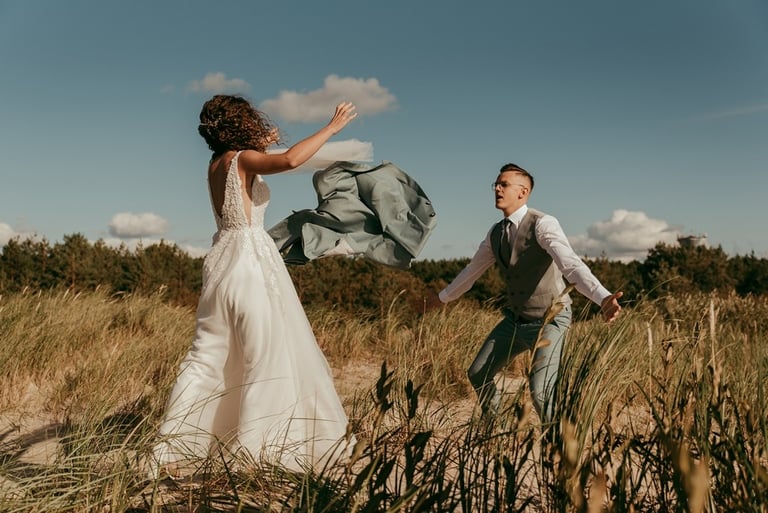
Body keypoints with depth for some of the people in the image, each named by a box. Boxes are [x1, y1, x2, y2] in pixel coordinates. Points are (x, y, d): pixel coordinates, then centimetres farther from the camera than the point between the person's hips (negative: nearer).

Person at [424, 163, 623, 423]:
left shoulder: (543, 224, -22)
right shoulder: (496, 233, 2)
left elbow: (571, 264, -37)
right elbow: (473, 269, 19)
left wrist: (602, 297, -55)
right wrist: (443, 297, 31)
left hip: (549, 321, -7)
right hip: (514, 320, 7)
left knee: (541, 391, -21)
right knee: (478, 374, 12)